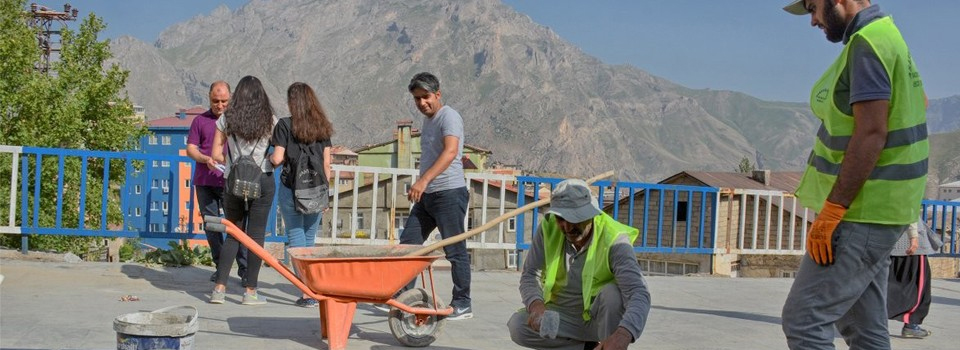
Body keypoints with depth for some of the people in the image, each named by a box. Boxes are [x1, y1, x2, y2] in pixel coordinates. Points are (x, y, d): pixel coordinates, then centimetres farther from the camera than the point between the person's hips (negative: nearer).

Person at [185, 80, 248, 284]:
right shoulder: (200, 120, 11)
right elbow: (190, 149, 8)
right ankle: (220, 267, 18)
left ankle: (245, 270, -2)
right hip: (204, 182, 3)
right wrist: (205, 159, -13)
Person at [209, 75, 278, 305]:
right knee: (256, 235, 4)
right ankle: (250, 291, 7)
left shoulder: (227, 119, 3)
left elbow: (216, 154, 3)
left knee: (232, 234, 12)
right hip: (263, 181, -1)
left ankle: (220, 288, 6)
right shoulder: (270, 120, 0)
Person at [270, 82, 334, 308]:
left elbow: (277, 159, -10)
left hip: (291, 187, -4)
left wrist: (271, 157, 13)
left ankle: (308, 293, -3)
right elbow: (326, 164, 6)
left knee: (296, 238, 1)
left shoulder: (285, 125, -5)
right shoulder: (322, 127, 6)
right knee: (310, 240, 13)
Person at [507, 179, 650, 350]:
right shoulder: (548, 228, -14)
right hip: (564, 315, 4)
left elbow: (639, 294, -37)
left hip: (601, 318, -4)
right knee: (517, 326, -21)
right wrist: (536, 305, -36)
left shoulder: (614, 240, -26)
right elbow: (530, 275, -11)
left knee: (613, 293, -34)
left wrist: (622, 336, -58)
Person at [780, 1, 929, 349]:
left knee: (803, 320, -10)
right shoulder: (884, 34, 17)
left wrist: (830, 212, -24)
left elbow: (872, 133, -23)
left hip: (863, 214, -10)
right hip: (873, 211, 10)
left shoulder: (867, 43, -15)